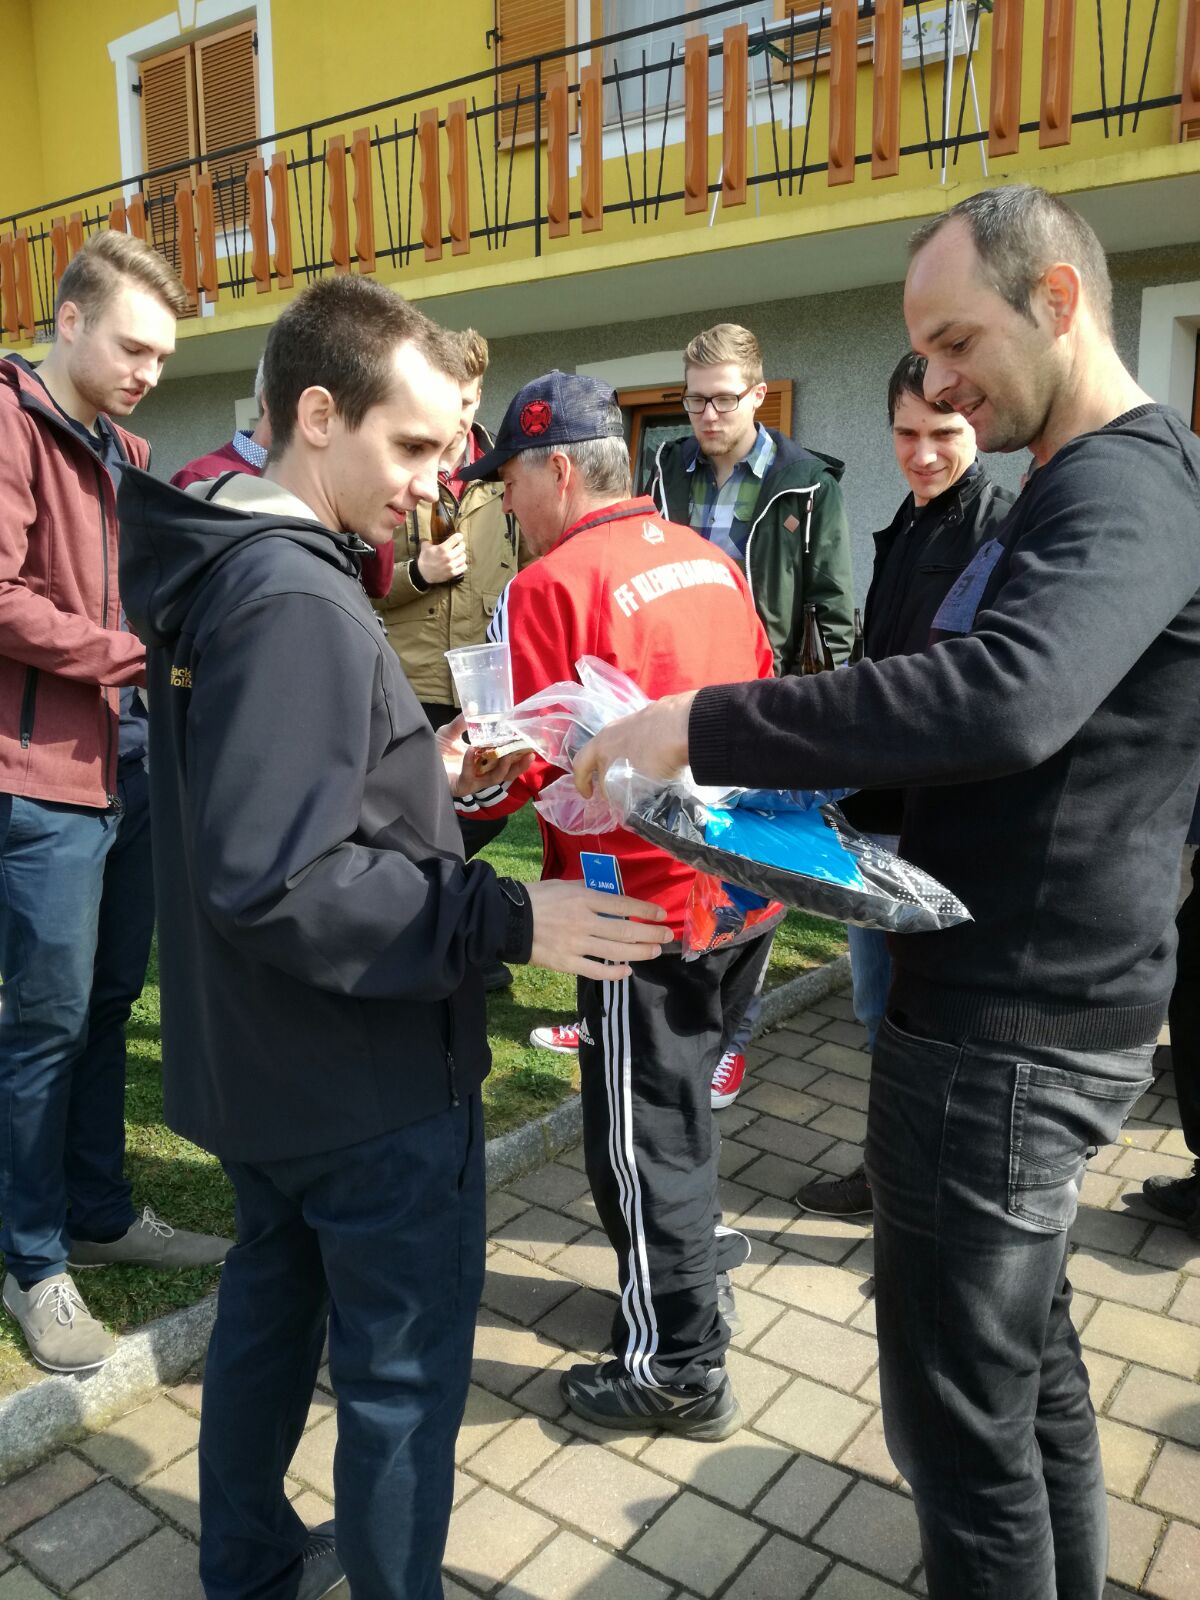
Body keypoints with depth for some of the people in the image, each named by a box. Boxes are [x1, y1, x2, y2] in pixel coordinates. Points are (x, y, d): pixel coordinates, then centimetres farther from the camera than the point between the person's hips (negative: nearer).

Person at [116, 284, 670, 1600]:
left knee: (271, 1306, 25)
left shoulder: (216, 567, 5)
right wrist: (508, 920, -26)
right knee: (401, 1377, 9)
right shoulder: (296, 599, -24)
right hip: (368, 1082, -10)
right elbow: (281, 883, -29)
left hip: (255, 1063, 10)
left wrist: (428, 785, 8)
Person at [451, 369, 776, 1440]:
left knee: (643, 1132, 8)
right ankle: (695, 1270, 44)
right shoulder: (709, 560, 7)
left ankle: (679, 1367, 23)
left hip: (648, 900, -8)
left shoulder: (553, 584, -15)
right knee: (677, 1098, 25)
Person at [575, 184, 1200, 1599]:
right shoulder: (1083, 488, 17)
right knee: (1029, 1354, 23)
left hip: (1004, 1031, -10)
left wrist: (699, 728, -30)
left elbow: (1004, 697, -36)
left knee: (959, 1407, 4)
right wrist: (801, 795, 9)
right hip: (1030, 1008, 10)